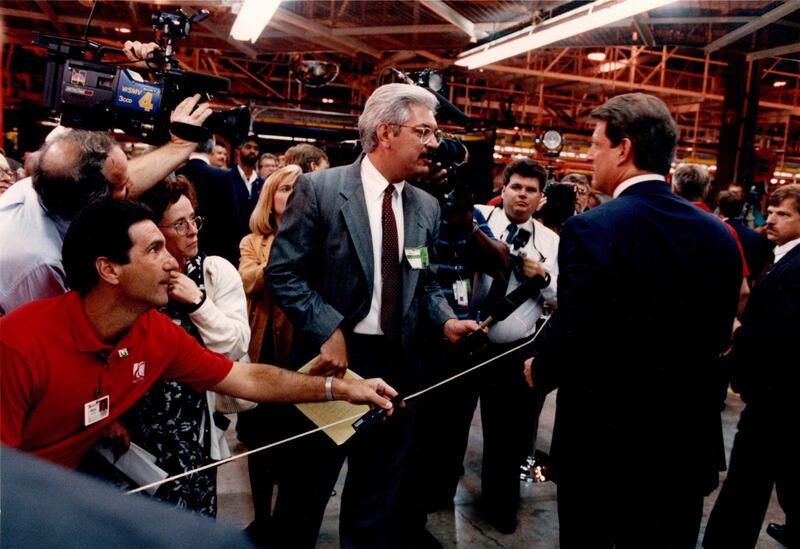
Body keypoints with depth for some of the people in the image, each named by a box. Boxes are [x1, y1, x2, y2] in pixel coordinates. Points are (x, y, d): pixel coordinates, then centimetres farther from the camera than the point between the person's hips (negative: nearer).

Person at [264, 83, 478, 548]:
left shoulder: (426, 207, 6)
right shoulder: (319, 188, -10)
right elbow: (282, 272, -10)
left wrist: (446, 320, -5)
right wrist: (328, 329, -18)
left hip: (399, 360, 5)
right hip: (334, 355, -4)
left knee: (378, 491, 20)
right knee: (307, 485, 15)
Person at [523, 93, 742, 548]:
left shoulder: (591, 230, -20)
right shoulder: (719, 235, -2)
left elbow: (570, 336, -22)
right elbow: (717, 338, 5)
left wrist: (539, 371, -1)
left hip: (604, 441, -5)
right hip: (687, 443, 5)